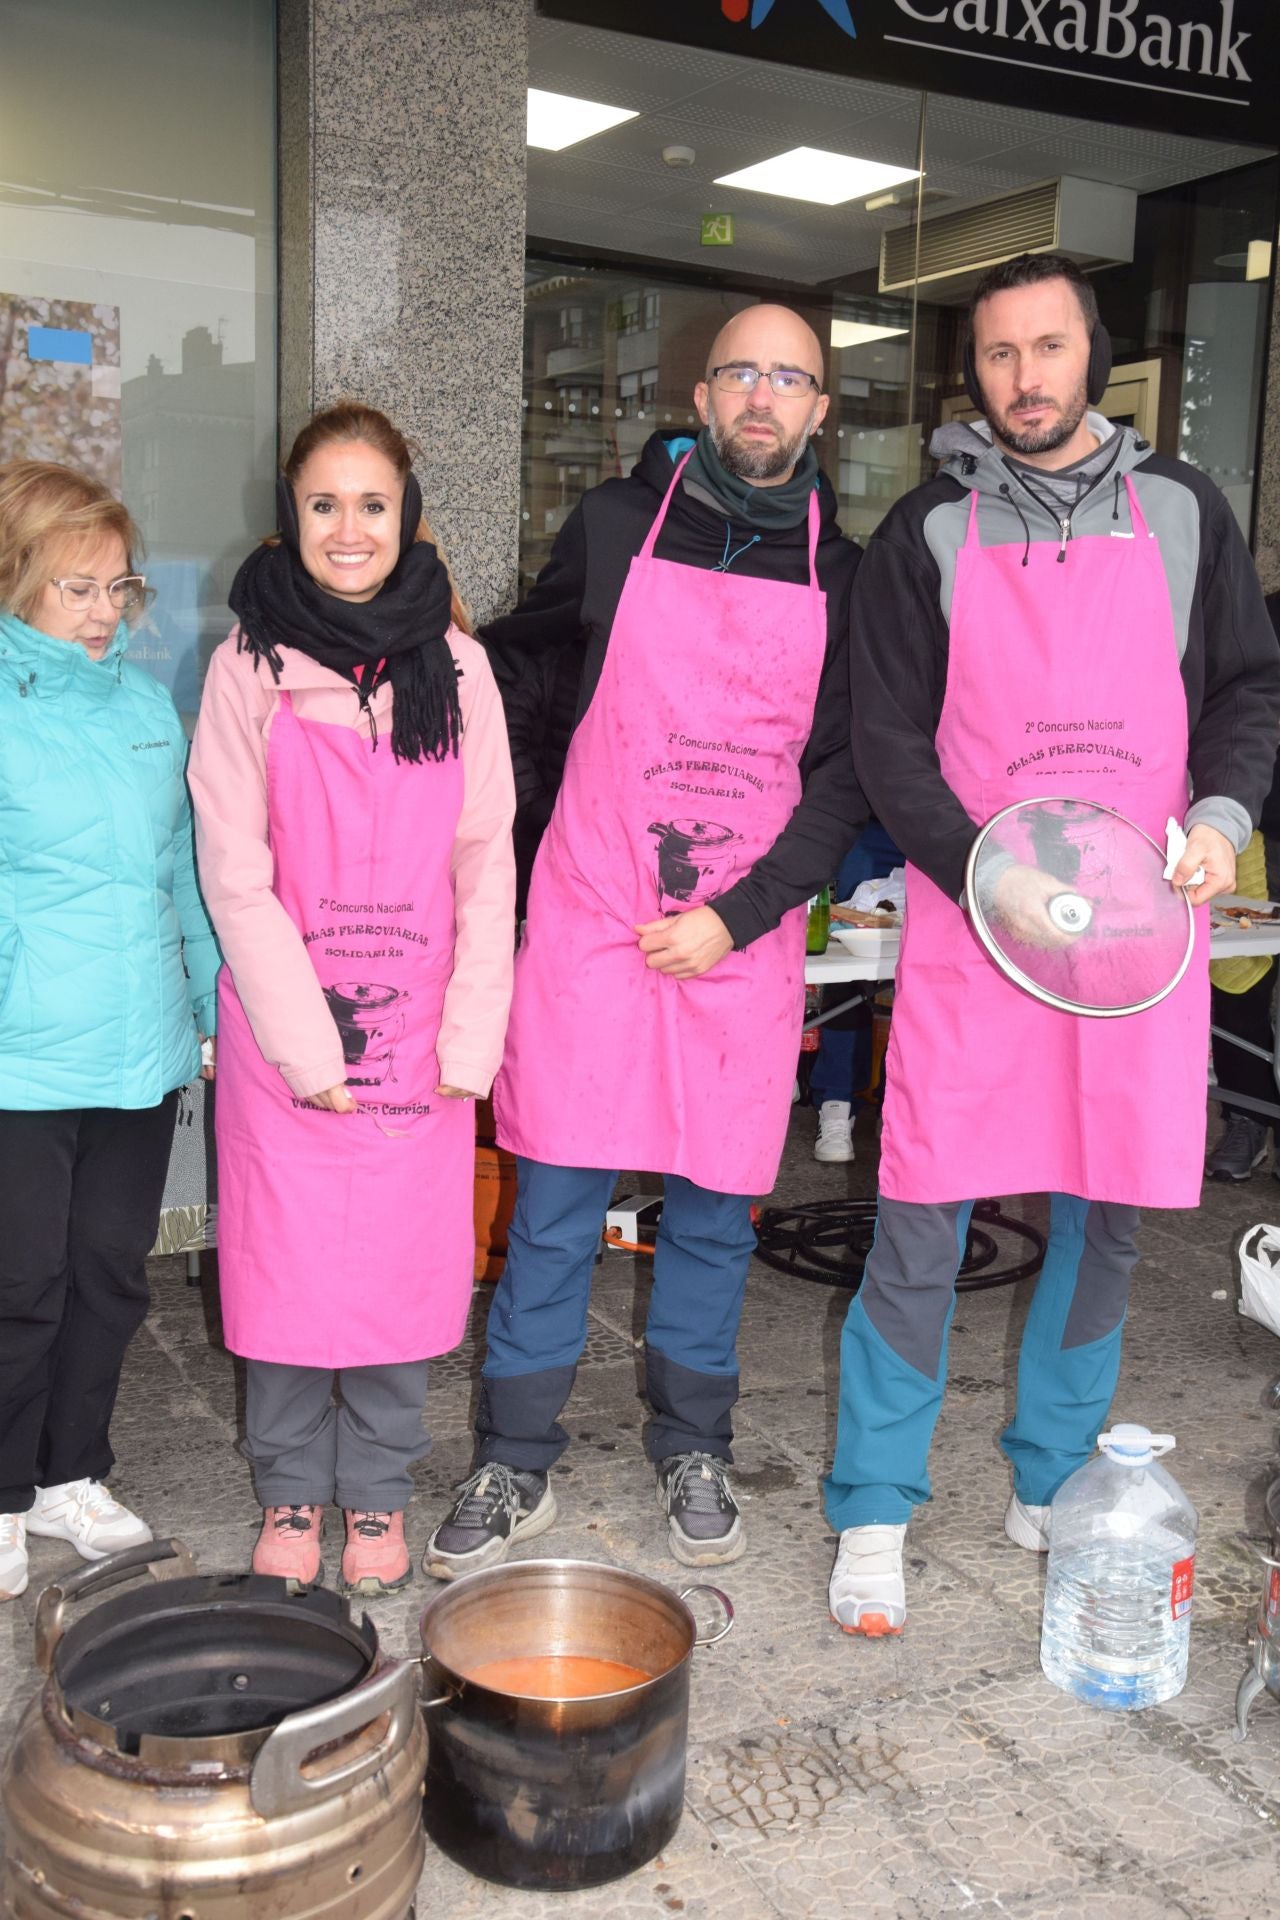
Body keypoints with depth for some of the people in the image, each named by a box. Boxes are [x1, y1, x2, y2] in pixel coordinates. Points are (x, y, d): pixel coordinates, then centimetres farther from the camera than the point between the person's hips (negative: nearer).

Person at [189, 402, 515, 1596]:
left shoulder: (453, 664, 3)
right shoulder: (252, 662, -2)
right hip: (283, 1026, -1)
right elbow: (235, 873, -5)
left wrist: (468, 1038, -5)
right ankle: (291, 1492, 25)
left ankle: (377, 1494, 25)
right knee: (284, 1263, 5)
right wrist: (307, 1043, -10)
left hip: (419, 1027, 1)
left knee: (401, 1262, 6)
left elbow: (485, 865, 2)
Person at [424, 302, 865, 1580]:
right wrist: (517, 813, 6)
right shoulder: (614, 525, 4)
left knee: (716, 1207, 9)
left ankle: (692, 1450, 29)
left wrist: (736, 915, -8)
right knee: (555, 1203, 3)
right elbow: (519, 663, 17)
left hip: (745, 943, 1)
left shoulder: (840, 575, 5)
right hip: (589, 922, -1)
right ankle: (515, 1467, 18)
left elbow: (845, 776, 1)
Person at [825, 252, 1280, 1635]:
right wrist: (995, 882, -13)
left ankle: (1051, 1486, 29)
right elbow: (887, 742, -1)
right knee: (924, 1218, -1)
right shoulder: (929, 532, 3)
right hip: (969, 922, -2)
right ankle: (874, 1514, 15)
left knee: (1108, 1213, 10)